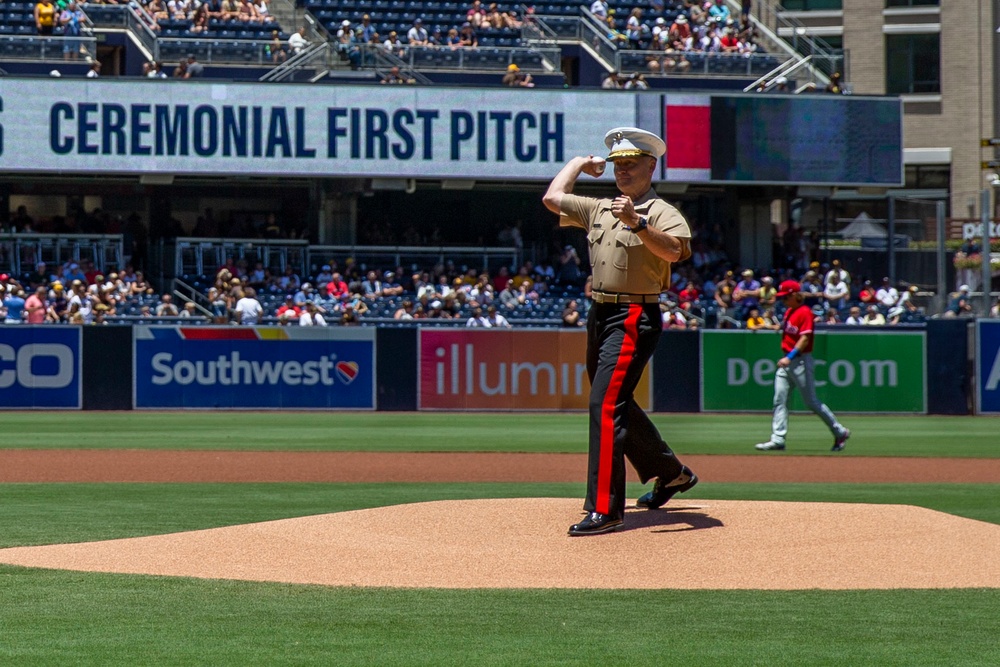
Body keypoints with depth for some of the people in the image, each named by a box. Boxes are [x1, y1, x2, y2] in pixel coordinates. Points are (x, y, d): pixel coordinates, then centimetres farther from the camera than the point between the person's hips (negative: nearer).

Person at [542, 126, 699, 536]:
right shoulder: (600, 210, 15)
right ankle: (672, 474, 39)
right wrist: (579, 163, 30)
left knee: (605, 405, -18)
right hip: (600, 315, 9)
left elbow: (676, 250, -26)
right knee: (616, 405, 19)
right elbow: (552, 198, 23)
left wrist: (638, 223, -39)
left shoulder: (661, 213, -7)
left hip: (635, 318, -9)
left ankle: (605, 509, -21)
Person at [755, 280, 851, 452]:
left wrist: (790, 357, -29)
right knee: (779, 400, 0)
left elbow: (805, 338, -21)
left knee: (811, 402, -2)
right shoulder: (788, 311, 13)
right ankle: (777, 439, -2)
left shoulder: (804, 312, -13)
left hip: (801, 360, -9)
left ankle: (840, 432, 10)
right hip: (786, 361, 9)